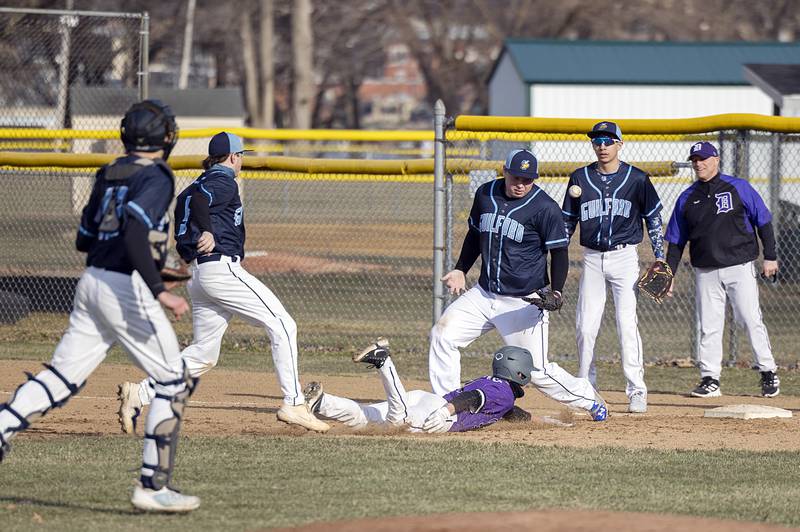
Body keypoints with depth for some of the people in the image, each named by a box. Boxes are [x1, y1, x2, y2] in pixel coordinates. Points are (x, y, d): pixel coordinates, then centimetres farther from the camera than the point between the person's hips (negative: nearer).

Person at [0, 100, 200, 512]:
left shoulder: (109, 174, 14)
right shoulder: (156, 177, -10)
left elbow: (84, 240, 19)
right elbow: (135, 233, -25)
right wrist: (159, 292, -28)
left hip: (91, 282, 8)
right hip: (127, 288, -8)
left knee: (61, 376, 10)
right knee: (173, 383, 2)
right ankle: (153, 487, -3)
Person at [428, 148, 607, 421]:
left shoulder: (545, 207, -13)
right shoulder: (485, 194, 4)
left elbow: (560, 252, -10)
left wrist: (556, 291, -23)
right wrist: (461, 270, 17)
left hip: (524, 303, -6)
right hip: (483, 294, 6)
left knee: (537, 371, -4)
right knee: (443, 334, -6)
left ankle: (589, 399, 20)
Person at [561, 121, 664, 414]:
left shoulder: (636, 179, -1)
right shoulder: (580, 178, 5)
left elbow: (653, 218, 6)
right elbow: (568, 221, 11)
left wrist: (660, 258, 0)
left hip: (624, 258, -3)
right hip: (592, 259, 3)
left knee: (627, 323, -11)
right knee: (585, 326, 1)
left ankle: (637, 391, -9)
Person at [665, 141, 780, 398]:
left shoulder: (738, 188, 0)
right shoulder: (687, 199, 10)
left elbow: (763, 220, 2)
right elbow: (676, 241, 13)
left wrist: (770, 257, -4)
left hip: (740, 267, -3)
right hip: (706, 272, 3)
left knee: (752, 321, -6)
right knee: (709, 326, 2)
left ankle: (768, 374, 3)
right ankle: (710, 379, 6)